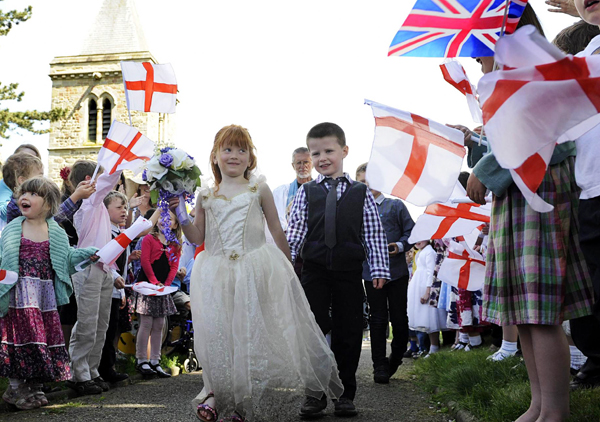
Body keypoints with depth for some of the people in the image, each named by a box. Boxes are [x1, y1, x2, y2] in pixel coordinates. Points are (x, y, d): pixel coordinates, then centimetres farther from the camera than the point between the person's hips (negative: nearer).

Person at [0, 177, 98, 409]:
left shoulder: (56, 233, 7)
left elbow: (68, 258, 9)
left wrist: (90, 253, -3)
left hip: (46, 297, 2)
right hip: (19, 297, -2)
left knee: (46, 336, 5)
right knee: (22, 335, -5)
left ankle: (35, 387, 19)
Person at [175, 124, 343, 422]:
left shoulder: (258, 189, 5)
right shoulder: (205, 196, 9)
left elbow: (276, 231, 9)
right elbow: (197, 237, 10)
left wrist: (288, 265, 11)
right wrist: (180, 214, -3)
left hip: (255, 268, -1)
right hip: (217, 272, 1)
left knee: (251, 329, 1)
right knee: (218, 332, 0)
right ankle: (217, 392, 18)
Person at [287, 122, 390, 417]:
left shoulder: (361, 193, 7)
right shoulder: (306, 193, 8)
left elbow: (374, 235, 4)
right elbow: (295, 232, 5)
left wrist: (379, 268, -3)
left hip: (350, 272, 0)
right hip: (315, 271, 0)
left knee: (348, 334, 5)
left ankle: (345, 394, 17)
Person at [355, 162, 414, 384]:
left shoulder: (396, 206, 4)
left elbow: (411, 231, 3)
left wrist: (400, 245, -13)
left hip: (397, 270, -1)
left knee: (399, 317, 4)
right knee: (378, 319, 4)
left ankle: (396, 356, 27)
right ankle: (380, 366, 11)